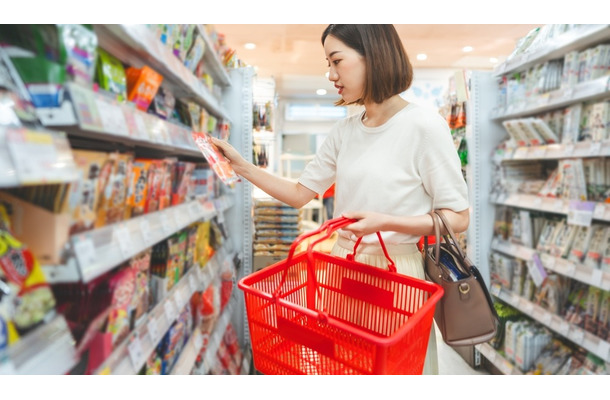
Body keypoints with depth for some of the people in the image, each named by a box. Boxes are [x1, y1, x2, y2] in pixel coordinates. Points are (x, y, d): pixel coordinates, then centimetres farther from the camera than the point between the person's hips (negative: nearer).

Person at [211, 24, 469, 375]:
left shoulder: (425, 126, -12)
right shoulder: (345, 132, 5)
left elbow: (458, 217, -11)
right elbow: (301, 193, 8)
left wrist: (384, 222, -23)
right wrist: (242, 166, 2)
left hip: (398, 269, -5)